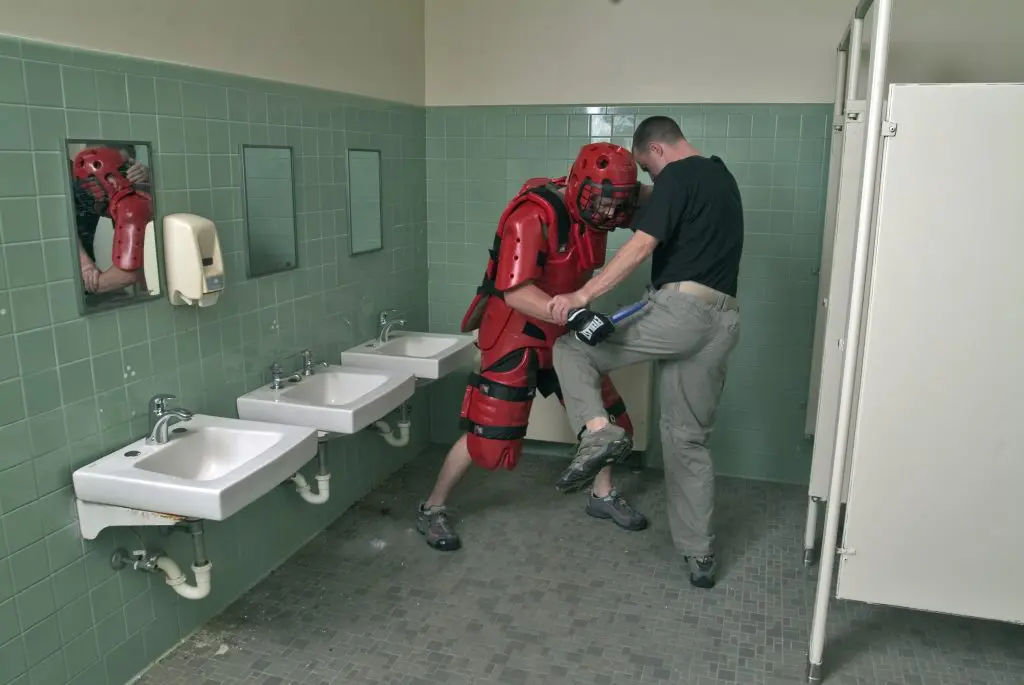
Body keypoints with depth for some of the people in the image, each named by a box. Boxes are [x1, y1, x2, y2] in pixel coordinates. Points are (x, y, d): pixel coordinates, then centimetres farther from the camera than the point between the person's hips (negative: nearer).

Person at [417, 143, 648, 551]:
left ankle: (603, 496, 33)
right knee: (488, 432, -5)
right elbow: (516, 293, -32)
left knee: (604, 410, 11)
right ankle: (432, 510, 15)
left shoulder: (590, 213, -1)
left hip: (562, 329, 8)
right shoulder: (533, 217, -26)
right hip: (514, 330, -8)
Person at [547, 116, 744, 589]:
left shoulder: (677, 177, -3)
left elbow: (640, 247, -16)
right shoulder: (722, 177, 23)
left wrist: (583, 296, -19)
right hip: (723, 320, 8)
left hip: (681, 308, -8)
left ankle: (598, 431, -22)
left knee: (571, 350, 4)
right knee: (690, 437, 15)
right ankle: (700, 555, 19)